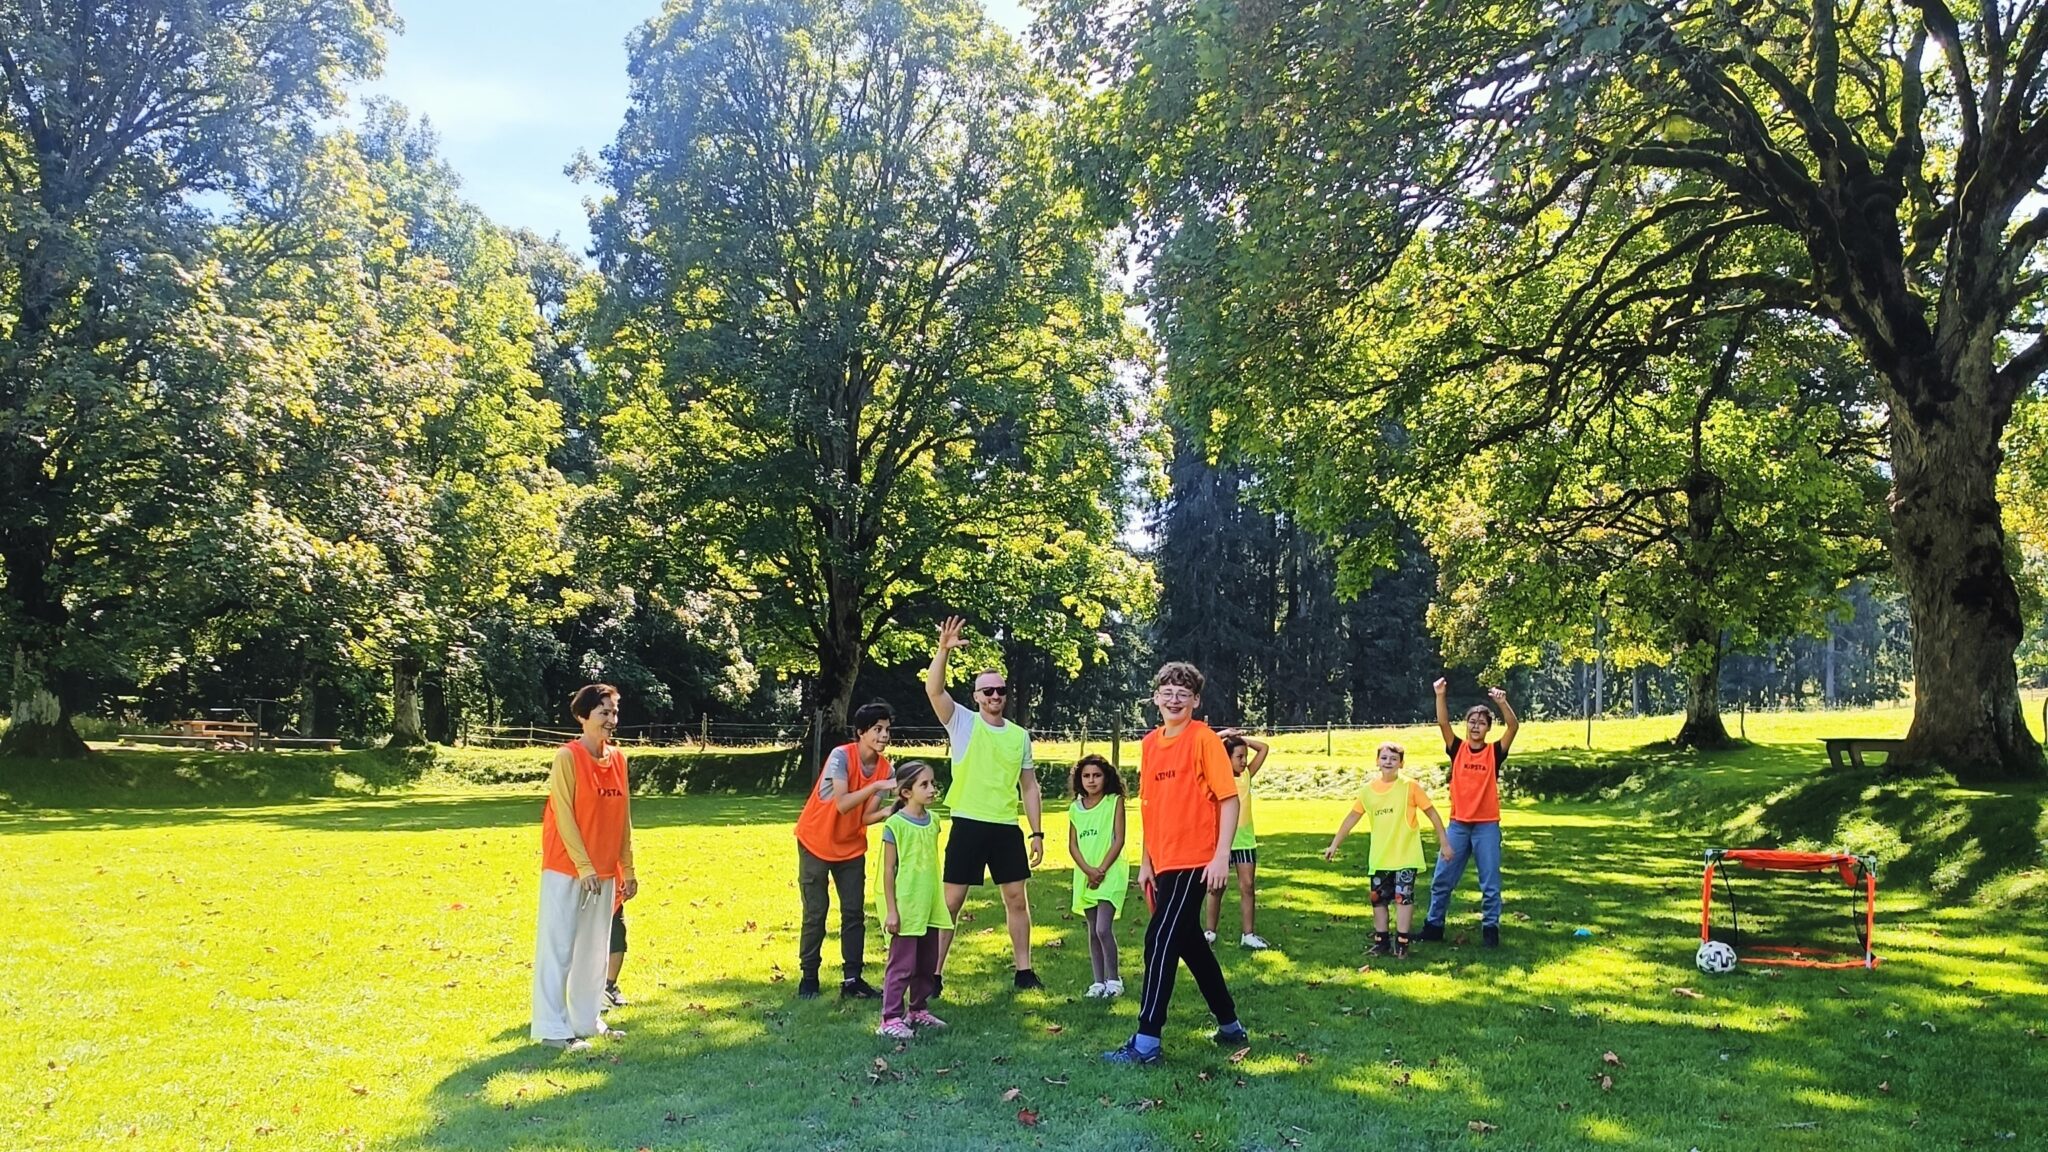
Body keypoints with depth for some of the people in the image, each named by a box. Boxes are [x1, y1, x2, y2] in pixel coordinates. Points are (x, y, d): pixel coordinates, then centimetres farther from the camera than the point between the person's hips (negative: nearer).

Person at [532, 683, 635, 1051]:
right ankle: (553, 1028, 3)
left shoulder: (618, 758, 7)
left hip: (604, 871, 7)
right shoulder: (567, 757, -12)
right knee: (558, 948, -2)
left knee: (594, 948, 13)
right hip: (566, 869, -7)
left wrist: (627, 868, 9)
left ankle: (586, 1020, 22)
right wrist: (584, 866, -17)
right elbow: (564, 816, -14)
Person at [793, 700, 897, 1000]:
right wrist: (876, 786, -38)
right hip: (816, 843, -5)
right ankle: (808, 976, 15)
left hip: (851, 848, 5)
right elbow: (842, 804, -32)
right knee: (815, 913, 0)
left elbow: (866, 817, -10)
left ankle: (852, 980, 6)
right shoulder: (841, 756, -23)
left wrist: (891, 811, -28)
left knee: (854, 913, 1)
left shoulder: (885, 767, -8)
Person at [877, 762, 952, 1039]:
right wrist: (891, 911, -14)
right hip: (906, 909, -7)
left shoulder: (933, 820, 6)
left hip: (930, 907, 7)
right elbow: (888, 870, -12)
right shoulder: (895, 824, -14)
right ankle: (891, 1018, 7)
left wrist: (938, 901, 17)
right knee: (902, 964, -2)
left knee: (928, 963, 16)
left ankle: (917, 1009, 30)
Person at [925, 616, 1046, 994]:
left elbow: (1029, 786, 12)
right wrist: (943, 650, -31)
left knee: (1017, 898, 9)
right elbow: (933, 690, -18)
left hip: (1007, 828, 4)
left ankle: (1023, 970, 21)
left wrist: (1038, 833, 7)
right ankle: (934, 974, 8)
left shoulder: (1019, 735, 9)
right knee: (951, 901, 0)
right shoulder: (962, 722, -1)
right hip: (968, 825, -3)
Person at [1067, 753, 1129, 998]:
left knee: (1103, 929, -13)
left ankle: (1113, 979, 2)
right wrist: (1088, 870, -10)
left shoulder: (1115, 802, -4)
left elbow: (1118, 840, -8)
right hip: (1085, 875, 5)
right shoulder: (1075, 808, 7)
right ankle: (1098, 982, 16)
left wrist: (1101, 870, -13)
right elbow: (1072, 845, 5)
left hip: (1110, 873, -5)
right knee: (1093, 931, 9)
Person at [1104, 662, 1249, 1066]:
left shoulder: (1204, 738, -10)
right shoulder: (1150, 743, 10)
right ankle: (1229, 1026, 32)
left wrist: (1222, 856, -19)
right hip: (1163, 862, 8)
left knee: (1161, 941, -9)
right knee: (1188, 942, 16)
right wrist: (1145, 862, 14)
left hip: (1194, 861, -8)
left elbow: (1229, 798, -13)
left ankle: (1146, 1042, -4)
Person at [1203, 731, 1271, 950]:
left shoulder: (1247, 775, 4)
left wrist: (1241, 738, 1)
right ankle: (1209, 932, 15)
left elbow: (1263, 748, 6)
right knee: (1217, 888, 6)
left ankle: (1247, 935, 6)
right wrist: (1225, 734, -10)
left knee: (1248, 886, 1)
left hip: (1245, 839, 3)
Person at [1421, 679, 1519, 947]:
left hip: (1487, 826, -2)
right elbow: (1443, 723, -11)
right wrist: (1440, 695, -25)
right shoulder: (1457, 749, 3)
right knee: (1442, 879, 7)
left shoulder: (1495, 752, -1)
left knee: (1490, 882, 4)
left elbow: (1514, 726, -15)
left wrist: (1502, 702, -30)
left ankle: (1490, 928, 16)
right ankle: (1434, 925, 18)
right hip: (1458, 824, 2)